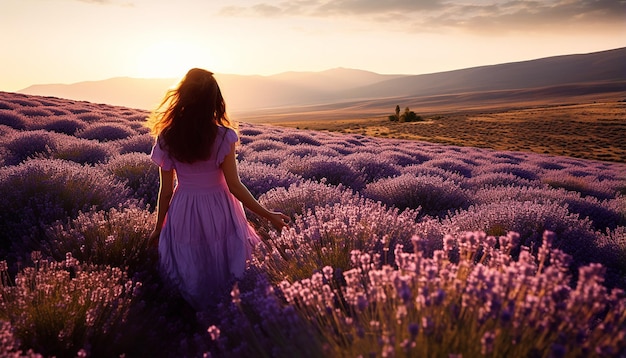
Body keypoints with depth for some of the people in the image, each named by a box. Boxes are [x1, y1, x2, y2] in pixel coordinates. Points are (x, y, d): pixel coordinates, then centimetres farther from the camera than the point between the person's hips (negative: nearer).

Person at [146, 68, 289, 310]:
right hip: (219, 212, -2)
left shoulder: (166, 139, -9)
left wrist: (158, 227, 11)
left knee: (191, 279, 22)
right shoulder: (224, 137, -16)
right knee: (224, 274, 19)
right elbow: (234, 186, -15)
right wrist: (268, 215, -6)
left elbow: (166, 190, -3)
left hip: (183, 215, 2)